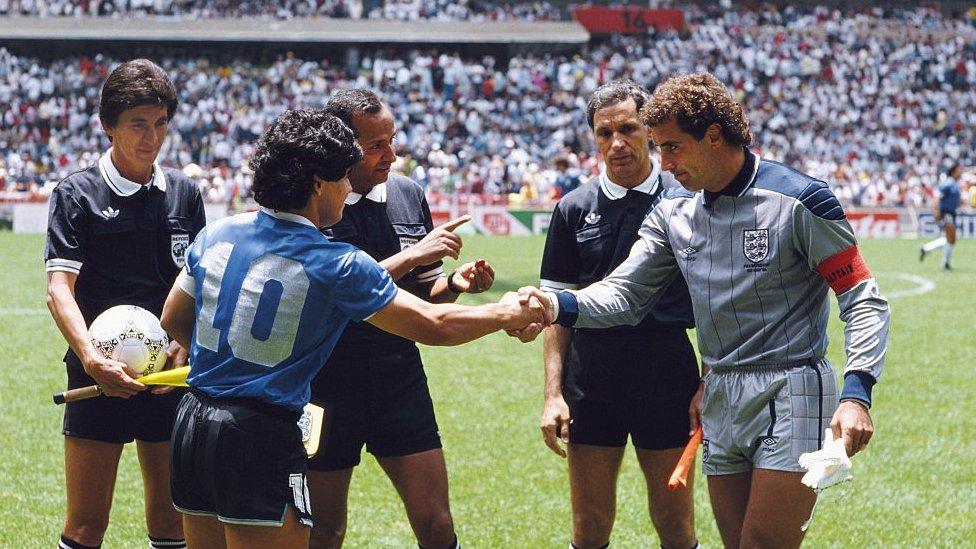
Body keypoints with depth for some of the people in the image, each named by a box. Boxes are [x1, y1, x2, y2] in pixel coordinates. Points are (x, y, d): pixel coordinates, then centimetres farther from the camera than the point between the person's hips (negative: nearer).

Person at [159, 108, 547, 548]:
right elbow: (435, 326, -6)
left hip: (193, 419, 7)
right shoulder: (335, 265, -12)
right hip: (261, 439, -7)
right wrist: (507, 313, 10)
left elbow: (173, 321, 17)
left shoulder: (216, 234, 5)